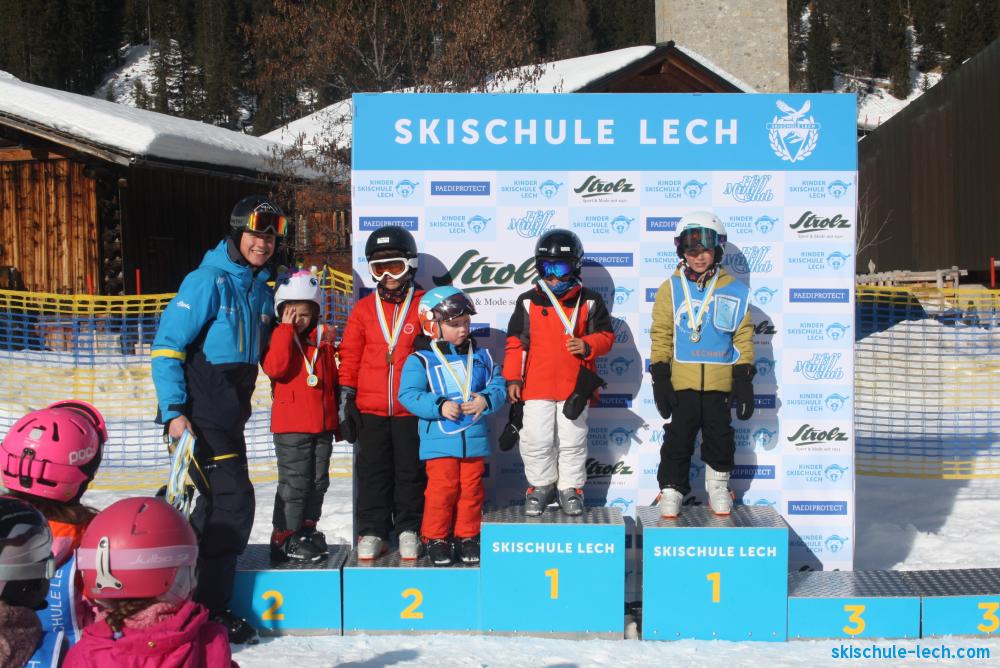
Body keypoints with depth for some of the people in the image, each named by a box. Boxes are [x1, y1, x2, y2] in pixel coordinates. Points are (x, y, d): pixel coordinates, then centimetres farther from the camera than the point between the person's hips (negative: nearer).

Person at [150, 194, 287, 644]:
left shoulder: (261, 291, 11)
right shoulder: (208, 281, -12)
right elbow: (166, 345, -15)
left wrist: (240, 408, 17)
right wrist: (174, 412, -20)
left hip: (230, 415, 8)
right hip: (198, 415, -8)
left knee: (218, 502, 16)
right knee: (234, 499, -11)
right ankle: (207, 610, -2)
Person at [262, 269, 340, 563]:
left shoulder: (323, 341, 10)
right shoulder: (279, 338, -3)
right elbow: (276, 367, -25)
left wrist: (338, 416, 18)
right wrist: (286, 329, -20)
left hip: (322, 425, 5)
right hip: (291, 426, -5)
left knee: (318, 482, 12)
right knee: (294, 482, -4)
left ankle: (307, 530, 26)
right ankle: (285, 537, 5)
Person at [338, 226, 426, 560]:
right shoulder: (363, 309, 5)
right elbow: (350, 357, 7)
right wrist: (346, 400, 3)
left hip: (411, 409, -1)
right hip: (371, 409, 2)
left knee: (411, 471, 8)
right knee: (373, 472, 8)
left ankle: (409, 529, 21)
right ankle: (371, 531, 18)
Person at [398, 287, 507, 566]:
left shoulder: (481, 356, 9)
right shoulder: (421, 359, -5)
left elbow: (499, 386, 8)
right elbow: (409, 394, -12)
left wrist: (486, 400, -13)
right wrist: (439, 406, -22)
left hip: (474, 438, 4)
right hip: (440, 439, -4)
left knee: (471, 488, 8)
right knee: (442, 488, -3)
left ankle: (466, 536, 22)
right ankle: (435, 538, 13)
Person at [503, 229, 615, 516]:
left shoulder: (589, 301, 2)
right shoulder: (528, 301, 3)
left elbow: (606, 335, 4)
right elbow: (515, 341, 5)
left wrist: (587, 345, -17)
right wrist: (512, 378, 1)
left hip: (574, 386, 0)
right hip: (536, 386, 0)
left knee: (572, 441, 8)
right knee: (536, 441, 4)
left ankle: (570, 488, 23)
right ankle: (541, 485, 23)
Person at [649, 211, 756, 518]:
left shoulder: (734, 291, 3)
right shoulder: (670, 289, 3)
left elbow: (743, 338, 5)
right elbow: (661, 336, 2)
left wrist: (744, 381, 1)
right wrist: (659, 378, -3)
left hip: (720, 382, 1)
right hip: (682, 382, 0)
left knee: (719, 436, 10)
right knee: (678, 438, 5)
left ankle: (719, 487, 26)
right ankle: (671, 488, 16)